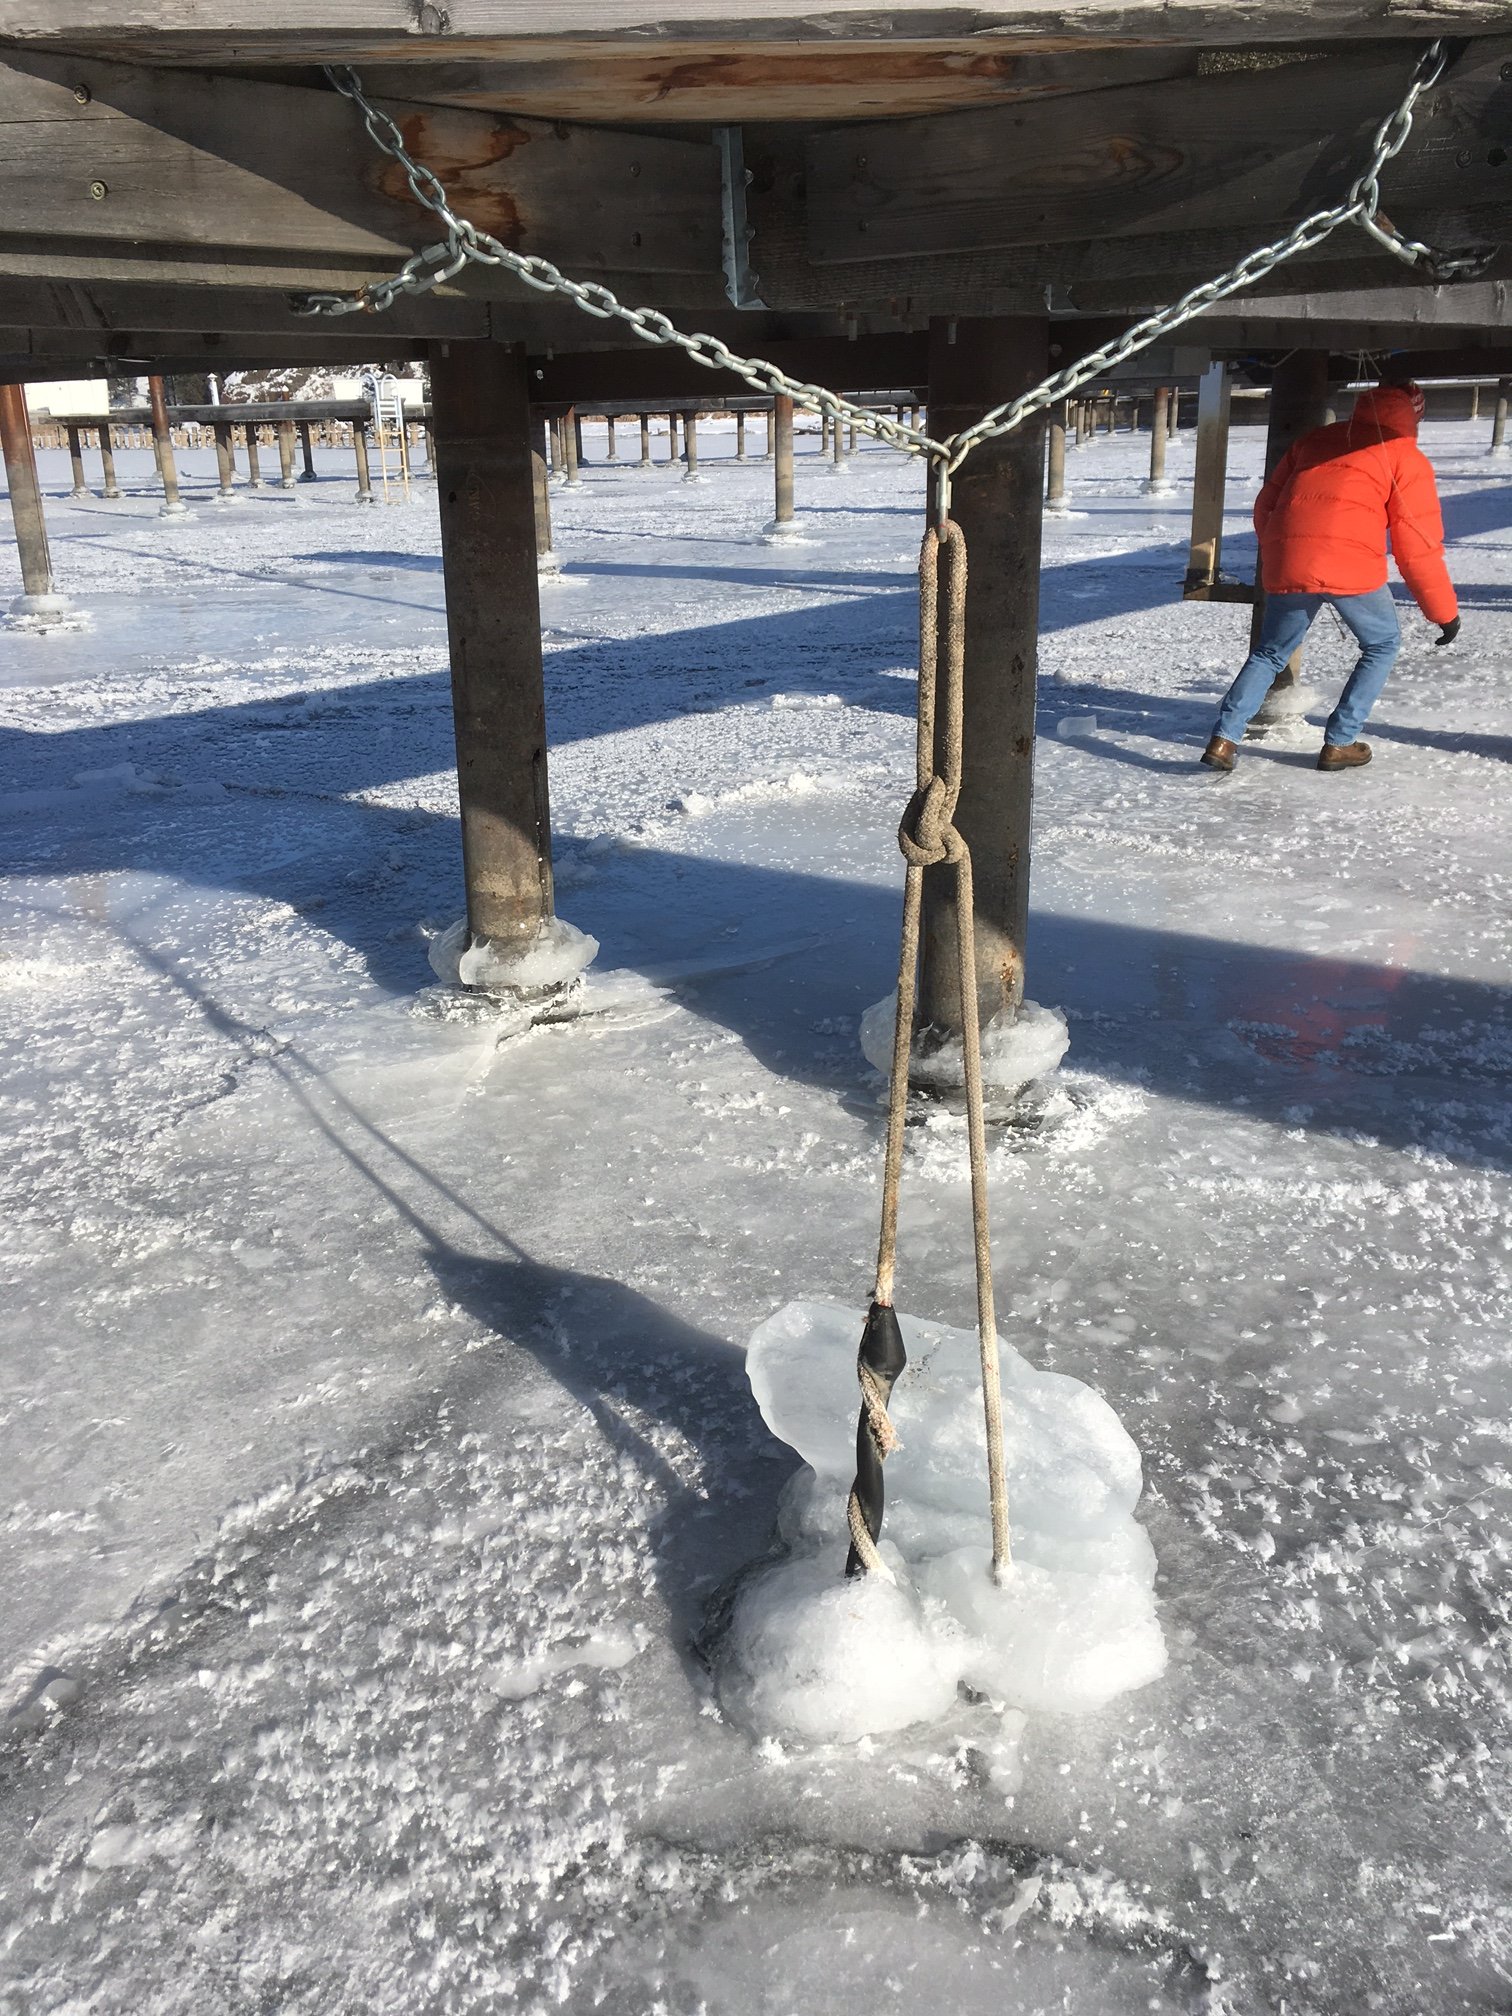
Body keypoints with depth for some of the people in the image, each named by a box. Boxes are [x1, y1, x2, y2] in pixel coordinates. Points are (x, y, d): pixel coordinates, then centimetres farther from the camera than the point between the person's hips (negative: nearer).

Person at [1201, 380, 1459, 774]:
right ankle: (1339, 743, 15)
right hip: (1351, 566, -4)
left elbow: (1265, 506, 26)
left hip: (1287, 566, 4)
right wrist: (1445, 611, 14)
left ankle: (1224, 739, 6)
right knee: (1383, 644, 19)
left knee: (1270, 652, 21)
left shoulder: (1314, 439, 26)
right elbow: (1417, 545, 7)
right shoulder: (1406, 458, 12)